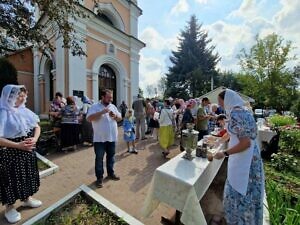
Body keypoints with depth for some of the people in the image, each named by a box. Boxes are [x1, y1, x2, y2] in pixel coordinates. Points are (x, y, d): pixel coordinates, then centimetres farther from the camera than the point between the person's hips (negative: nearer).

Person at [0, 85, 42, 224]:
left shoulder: (24, 111, 1)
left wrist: (35, 138, -13)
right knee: (11, 179, 9)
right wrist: (18, 145, -25)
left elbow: (36, 126, 5)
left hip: (27, 151, 6)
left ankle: (26, 198, 40)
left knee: (27, 175, 19)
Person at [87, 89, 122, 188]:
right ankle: (99, 178, 25)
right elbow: (89, 118, -21)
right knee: (99, 158, 9)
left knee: (111, 156, 18)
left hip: (112, 138, 5)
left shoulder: (113, 106, 8)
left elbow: (120, 118, 10)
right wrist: (102, 112, -27)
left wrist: (115, 116, -12)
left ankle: (110, 173, 37)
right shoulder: (95, 107, -8)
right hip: (99, 139, -4)